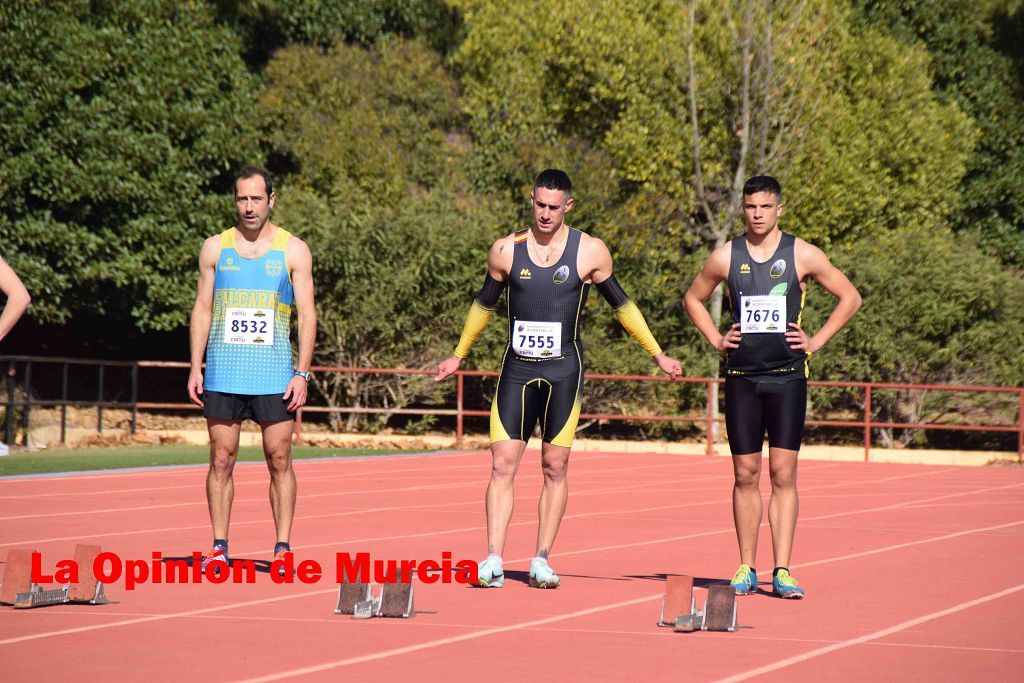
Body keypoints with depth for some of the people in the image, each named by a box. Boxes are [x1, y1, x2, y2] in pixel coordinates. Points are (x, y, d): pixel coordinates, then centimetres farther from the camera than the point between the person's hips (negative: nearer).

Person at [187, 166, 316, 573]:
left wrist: (302, 373, -6)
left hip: (274, 374, -1)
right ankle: (219, 548, 7)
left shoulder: (294, 251, 4)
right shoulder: (215, 248, 9)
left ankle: (283, 548, 4)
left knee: (279, 460, -1)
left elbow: (306, 314, 3)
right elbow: (202, 310, 11)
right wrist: (195, 368, 2)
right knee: (221, 459, 2)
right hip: (223, 373, 1)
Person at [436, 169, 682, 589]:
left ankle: (541, 561, 8)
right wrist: (458, 356, 24)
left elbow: (621, 305, 9)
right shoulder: (506, 250, 2)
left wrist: (657, 354, 11)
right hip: (517, 370, 1)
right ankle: (493, 562, -8)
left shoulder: (590, 252, -2)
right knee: (502, 464, -7)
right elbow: (484, 303, 17)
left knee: (555, 467, 1)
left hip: (563, 372, -1)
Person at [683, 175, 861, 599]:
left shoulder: (803, 256, 1)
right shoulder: (726, 257, 5)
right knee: (745, 475, 3)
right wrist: (715, 339, 9)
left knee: (783, 473, -5)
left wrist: (817, 342, 3)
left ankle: (782, 571, -5)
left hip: (787, 377, -1)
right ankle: (746, 569, 9)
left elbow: (850, 298, 10)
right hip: (742, 377, 2)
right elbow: (693, 299, 21)